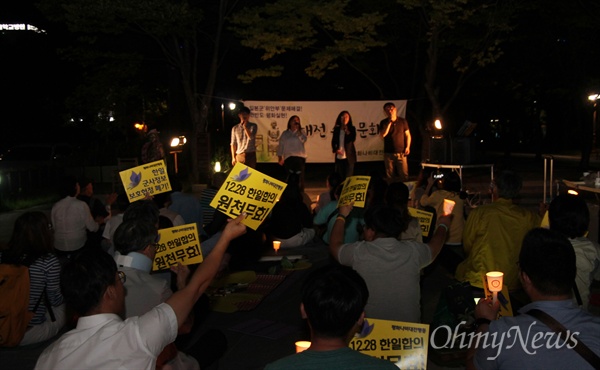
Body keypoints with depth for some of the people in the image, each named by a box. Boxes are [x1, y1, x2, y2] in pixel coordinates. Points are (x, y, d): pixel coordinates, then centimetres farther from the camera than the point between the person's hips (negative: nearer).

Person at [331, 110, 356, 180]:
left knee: (348, 176, -3)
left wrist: (346, 131, -21)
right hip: (339, 157, 2)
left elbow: (352, 139, -12)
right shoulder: (337, 129, 7)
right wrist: (335, 150, -5)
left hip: (349, 157, -2)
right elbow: (333, 141, 11)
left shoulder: (352, 128, 1)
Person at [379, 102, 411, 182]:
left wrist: (407, 147, -4)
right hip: (388, 153, 1)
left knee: (404, 175, -5)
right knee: (390, 176, 5)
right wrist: (389, 122, -12)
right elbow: (383, 134, -11)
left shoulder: (403, 121, 6)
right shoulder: (384, 123, 5)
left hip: (401, 153, 0)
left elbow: (407, 135, 8)